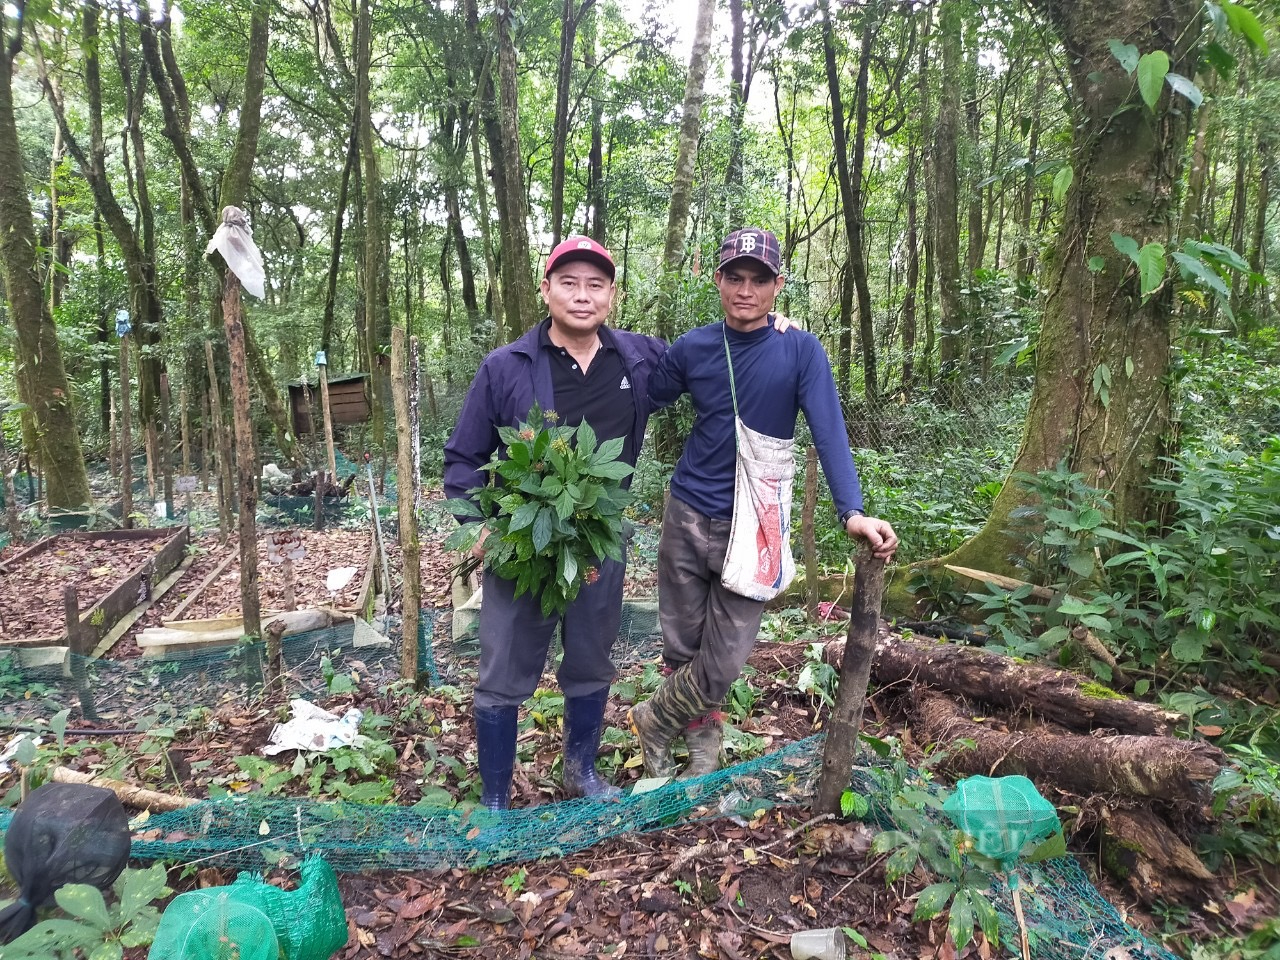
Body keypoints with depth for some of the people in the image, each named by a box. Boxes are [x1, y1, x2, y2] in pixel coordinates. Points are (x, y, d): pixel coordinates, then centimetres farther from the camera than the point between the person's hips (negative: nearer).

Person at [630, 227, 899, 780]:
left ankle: (654, 721, 28)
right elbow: (641, 403, 13)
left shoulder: (801, 351, -9)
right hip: (687, 520, 3)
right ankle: (703, 743, 36)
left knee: (724, 663, 0)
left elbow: (828, 433, -17)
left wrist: (852, 512, -29)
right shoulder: (693, 349, 1)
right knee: (682, 649, 10)